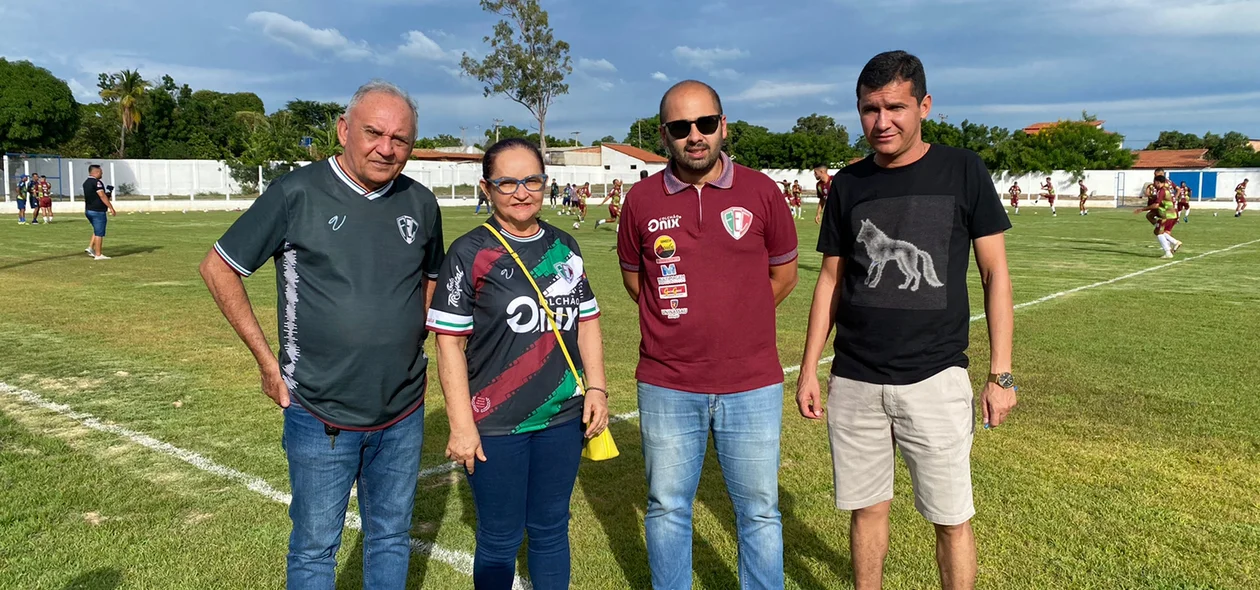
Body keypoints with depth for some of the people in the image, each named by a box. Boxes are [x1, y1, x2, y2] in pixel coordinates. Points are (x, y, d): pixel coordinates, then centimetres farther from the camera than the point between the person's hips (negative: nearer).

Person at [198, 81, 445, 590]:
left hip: (403, 414, 4)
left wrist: (414, 347, 8)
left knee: (391, 537, 18)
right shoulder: (297, 193, -12)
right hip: (320, 416, -3)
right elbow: (218, 267, -4)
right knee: (315, 546, 12)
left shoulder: (421, 203, 1)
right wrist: (267, 359, -6)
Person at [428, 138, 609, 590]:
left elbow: (587, 320, 13)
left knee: (551, 529, 16)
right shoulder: (469, 254, -7)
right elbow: (449, 341, -9)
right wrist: (461, 425, -12)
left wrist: (596, 388, 5)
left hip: (563, 417, 4)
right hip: (496, 425, -4)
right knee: (500, 540, 9)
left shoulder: (565, 247, 7)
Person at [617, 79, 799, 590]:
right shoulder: (642, 199, -1)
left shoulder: (761, 191, -2)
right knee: (667, 509, 15)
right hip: (667, 386, 1)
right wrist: (679, 320, 8)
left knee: (760, 512, 11)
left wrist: (735, 320, 10)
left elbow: (783, 273, 10)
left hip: (753, 384, 0)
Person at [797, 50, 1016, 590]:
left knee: (951, 520, 5)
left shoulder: (962, 171, -2)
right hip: (854, 382, 3)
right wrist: (809, 368, 6)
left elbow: (995, 272, 0)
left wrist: (1000, 373, -4)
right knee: (867, 508, 13)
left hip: (935, 379, -2)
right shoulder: (848, 184, 5)